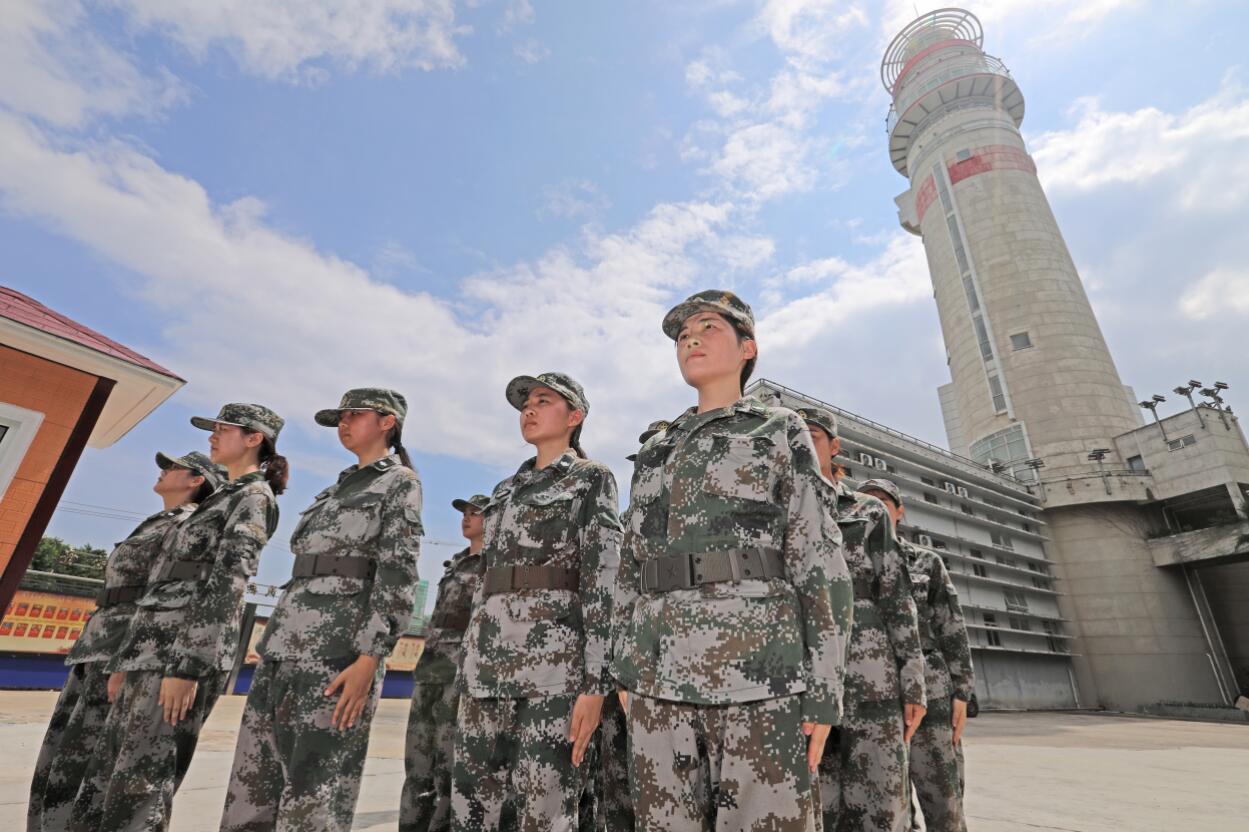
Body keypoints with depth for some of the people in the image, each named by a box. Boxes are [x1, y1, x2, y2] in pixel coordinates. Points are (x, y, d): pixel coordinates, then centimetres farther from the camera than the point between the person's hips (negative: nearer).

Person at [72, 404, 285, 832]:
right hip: (156, 645, 9)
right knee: (109, 770, 13)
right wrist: (132, 656, 20)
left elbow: (226, 584, -18)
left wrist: (187, 665, -22)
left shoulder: (254, 495, -9)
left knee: (141, 784, -4)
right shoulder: (225, 496, 21)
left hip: (184, 649, -9)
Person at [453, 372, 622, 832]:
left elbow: (604, 580, -9)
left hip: (554, 657, -6)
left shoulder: (591, 479, 1)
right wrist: (471, 666, 16)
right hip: (488, 657, 7)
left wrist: (595, 682, -17)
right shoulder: (506, 489, 20)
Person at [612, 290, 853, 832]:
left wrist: (824, 690, -6)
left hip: (757, 665, -4)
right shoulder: (654, 453, 19)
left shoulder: (781, 431, 7)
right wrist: (626, 669, 11)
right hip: (661, 672, 4)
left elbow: (822, 558, 0)